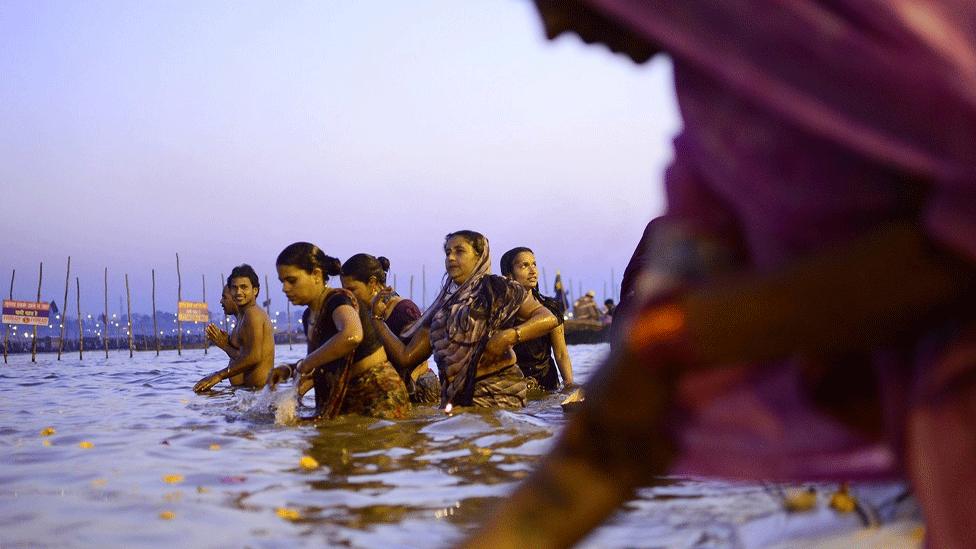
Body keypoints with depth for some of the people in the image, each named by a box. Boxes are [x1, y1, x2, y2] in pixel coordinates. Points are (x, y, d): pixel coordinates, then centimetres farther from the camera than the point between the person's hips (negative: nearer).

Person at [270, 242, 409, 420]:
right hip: (348, 399, 9)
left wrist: (304, 364, -30)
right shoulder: (309, 316, 10)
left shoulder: (338, 300, -16)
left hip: (379, 395, -9)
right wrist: (291, 370, 2)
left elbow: (353, 335, -41)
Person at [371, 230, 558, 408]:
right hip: (455, 398, 4)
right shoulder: (441, 309, 17)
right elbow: (405, 355, 15)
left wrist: (509, 336, -18)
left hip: (497, 395, -4)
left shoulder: (497, 288, 3)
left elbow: (548, 319, -5)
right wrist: (378, 317, 11)